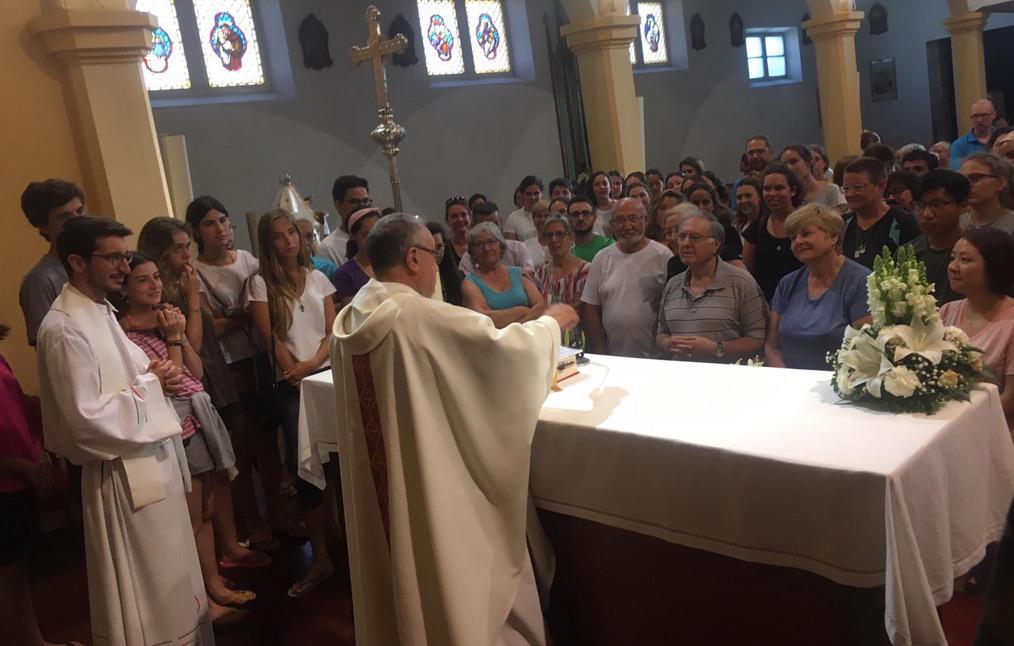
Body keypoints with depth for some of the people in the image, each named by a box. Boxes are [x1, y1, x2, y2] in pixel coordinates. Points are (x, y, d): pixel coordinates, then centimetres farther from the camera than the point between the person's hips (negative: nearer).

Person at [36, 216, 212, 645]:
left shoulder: (100, 311, 9)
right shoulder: (64, 329, -21)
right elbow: (87, 418, -26)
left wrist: (157, 376, -1)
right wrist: (150, 383, -16)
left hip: (151, 459, 9)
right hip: (123, 473, -9)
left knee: (165, 576, 23)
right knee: (142, 588, 6)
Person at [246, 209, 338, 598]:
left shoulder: (317, 278, 11)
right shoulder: (261, 283, 3)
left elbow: (333, 332, 5)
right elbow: (270, 338, -2)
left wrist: (313, 363, -12)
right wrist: (295, 370, -9)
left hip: (328, 374, 2)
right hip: (290, 384, -2)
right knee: (304, 467, -7)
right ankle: (321, 558, 2)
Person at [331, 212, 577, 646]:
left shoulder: (349, 321, 2)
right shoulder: (420, 315, -23)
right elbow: (502, 347, -19)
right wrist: (551, 322, -1)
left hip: (378, 486, 8)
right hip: (434, 485, -8)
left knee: (400, 576, 23)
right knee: (462, 584, 10)